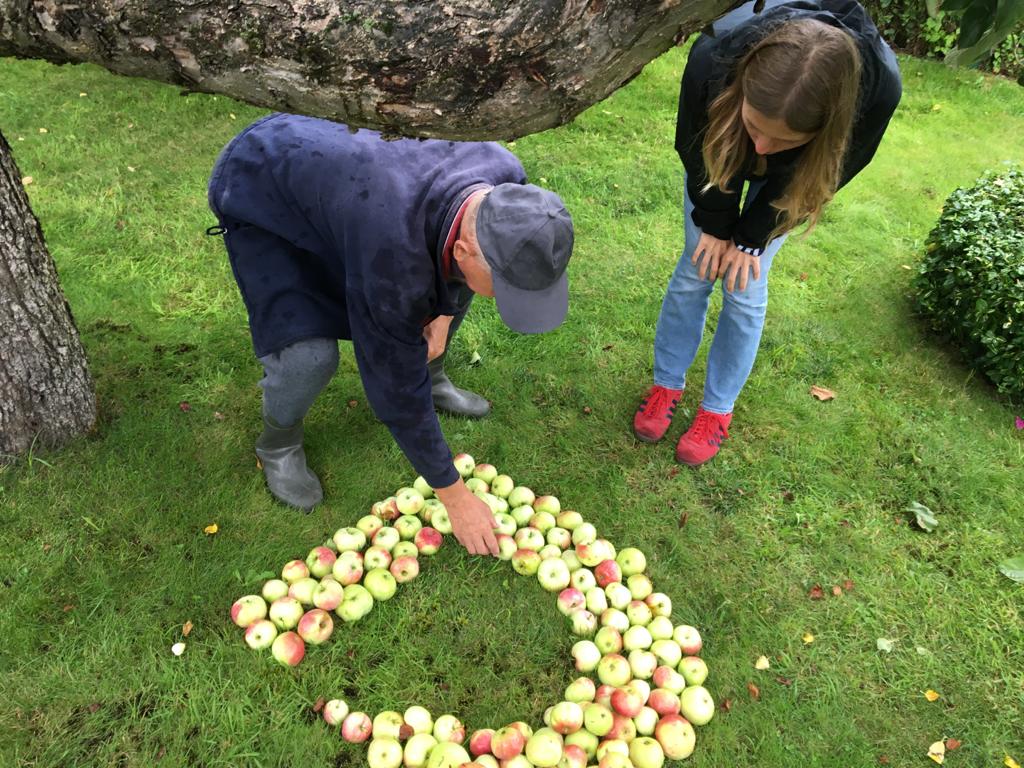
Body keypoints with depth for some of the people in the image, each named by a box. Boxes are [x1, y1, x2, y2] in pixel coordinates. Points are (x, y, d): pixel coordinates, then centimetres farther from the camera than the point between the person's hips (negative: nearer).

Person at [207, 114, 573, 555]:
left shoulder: (504, 179, -25)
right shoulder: (393, 257, -43)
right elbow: (397, 387, -30)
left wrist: (445, 311, -9)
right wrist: (454, 496, -21)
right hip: (257, 193, -6)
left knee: (455, 283, 0)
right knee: (309, 355, -24)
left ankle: (431, 377, 23)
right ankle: (279, 444, 9)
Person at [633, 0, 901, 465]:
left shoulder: (877, 87, -42)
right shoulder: (714, 55, -42)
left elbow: (821, 177, -21)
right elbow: (696, 148, -19)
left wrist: (750, 238, -14)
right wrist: (716, 225, -11)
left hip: (793, 174, 0)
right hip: (720, 150, 1)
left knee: (745, 286, -3)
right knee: (698, 268, 1)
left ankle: (718, 409, 15)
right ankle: (667, 384, 21)